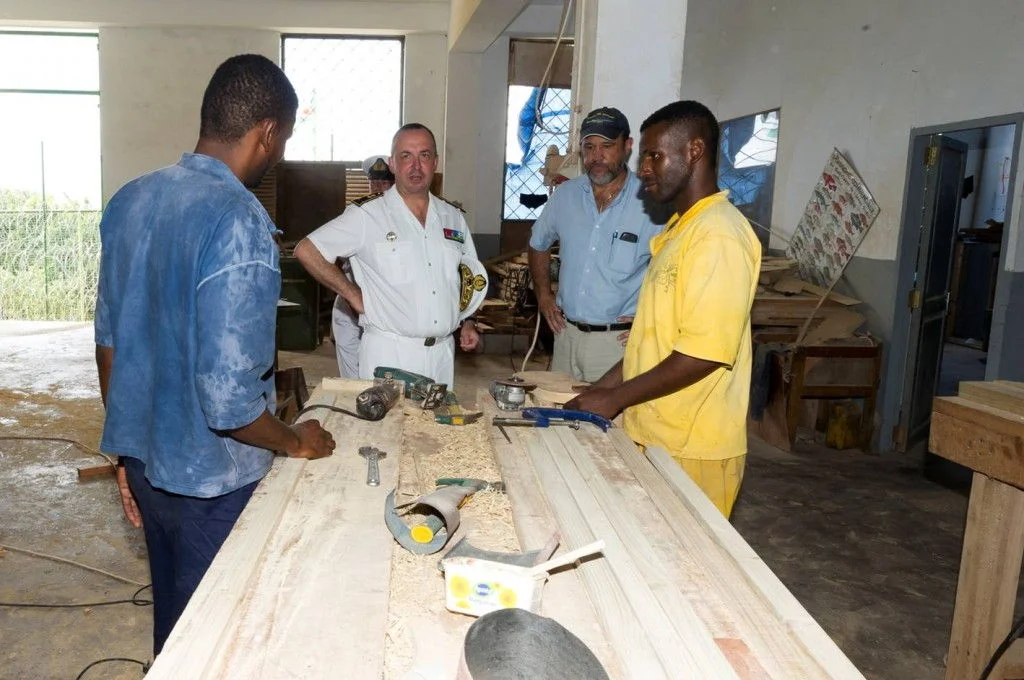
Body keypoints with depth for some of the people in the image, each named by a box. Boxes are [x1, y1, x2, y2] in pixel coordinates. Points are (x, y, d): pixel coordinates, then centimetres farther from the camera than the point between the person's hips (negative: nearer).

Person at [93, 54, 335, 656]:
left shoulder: (129, 199, -1)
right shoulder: (240, 223, -26)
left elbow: (109, 341, 7)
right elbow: (227, 399, -28)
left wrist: (129, 449, 17)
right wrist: (297, 442, -8)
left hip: (143, 458, 7)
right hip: (209, 478, -7)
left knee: (171, 616, 27)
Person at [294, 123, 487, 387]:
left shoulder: (453, 218, 10)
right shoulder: (367, 215, -7)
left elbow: (471, 276, 21)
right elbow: (306, 251, -8)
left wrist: (467, 321, 9)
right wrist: (354, 295, -9)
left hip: (443, 353, 5)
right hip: (389, 353, -5)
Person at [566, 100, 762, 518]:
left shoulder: (719, 234, -17)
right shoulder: (680, 228, 13)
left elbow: (703, 353, -23)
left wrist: (615, 398, -15)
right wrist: (601, 388, 11)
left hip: (691, 450, -8)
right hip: (653, 435, 8)